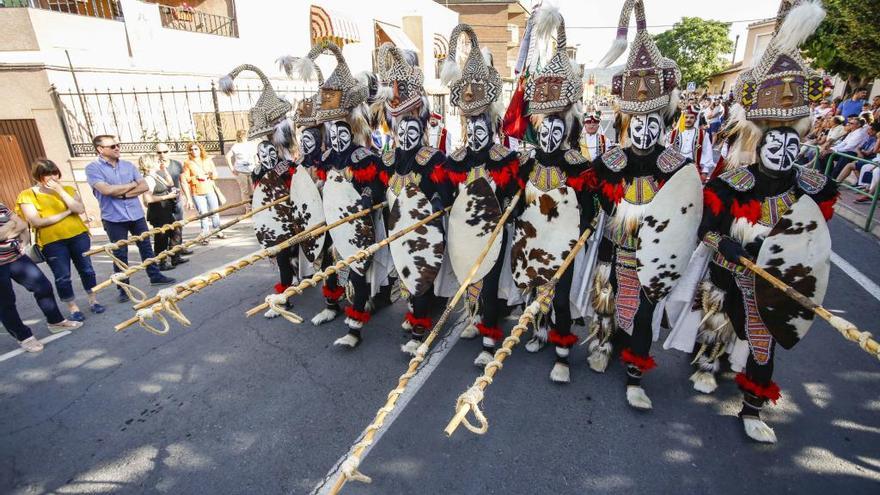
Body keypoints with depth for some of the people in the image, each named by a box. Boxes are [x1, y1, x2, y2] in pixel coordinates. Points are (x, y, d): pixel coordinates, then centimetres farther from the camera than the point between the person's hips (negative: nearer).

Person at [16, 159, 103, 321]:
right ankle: (73, 308, 17)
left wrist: (60, 190, -15)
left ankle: (93, 301, 26)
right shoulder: (27, 195, -4)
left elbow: (80, 209, -11)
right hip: (52, 242, -2)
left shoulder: (68, 189, 5)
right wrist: (66, 213, -10)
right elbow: (36, 222, -13)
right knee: (62, 277, 3)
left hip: (78, 236, 2)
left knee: (86, 269, 10)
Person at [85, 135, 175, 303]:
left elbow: (144, 186, 0)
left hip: (136, 215, 4)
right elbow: (106, 190, -20)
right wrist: (132, 184, -7)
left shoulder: (128, 165, 6)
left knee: (146, 247, 13)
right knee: (120, 254, 4)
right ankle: (123, 289, 15)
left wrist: (123, 193, -14)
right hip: (114, 218, -4)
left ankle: (155, 276, 28)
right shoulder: (93, 168, -7)